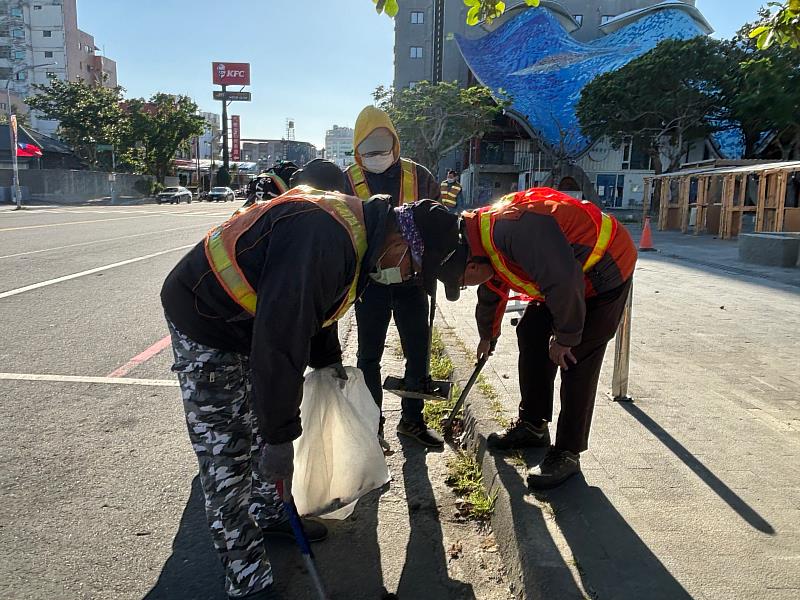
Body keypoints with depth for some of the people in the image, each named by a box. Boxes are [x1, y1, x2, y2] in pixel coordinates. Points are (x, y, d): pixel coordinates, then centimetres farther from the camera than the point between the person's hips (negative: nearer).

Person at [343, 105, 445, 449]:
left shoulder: (418, 176, 0)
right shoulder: (348, 181, -2)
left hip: (412, 279, 2)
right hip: (369, 281, -1)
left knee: (418, 353, 10)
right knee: (369, 356, 10)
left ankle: (412, 419, 29)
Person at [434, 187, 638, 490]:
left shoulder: (510, 228, -35)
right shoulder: (483, 234, -1)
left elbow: (564, 280, -39)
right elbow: (492, 294, 18)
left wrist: (565, 337, -24)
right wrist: (487, 336, 33)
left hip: (606, 270, -9)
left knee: (576, 360, -12)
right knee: (531, 334, 9)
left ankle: (568, 454, 0)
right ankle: (533, 425, 22)